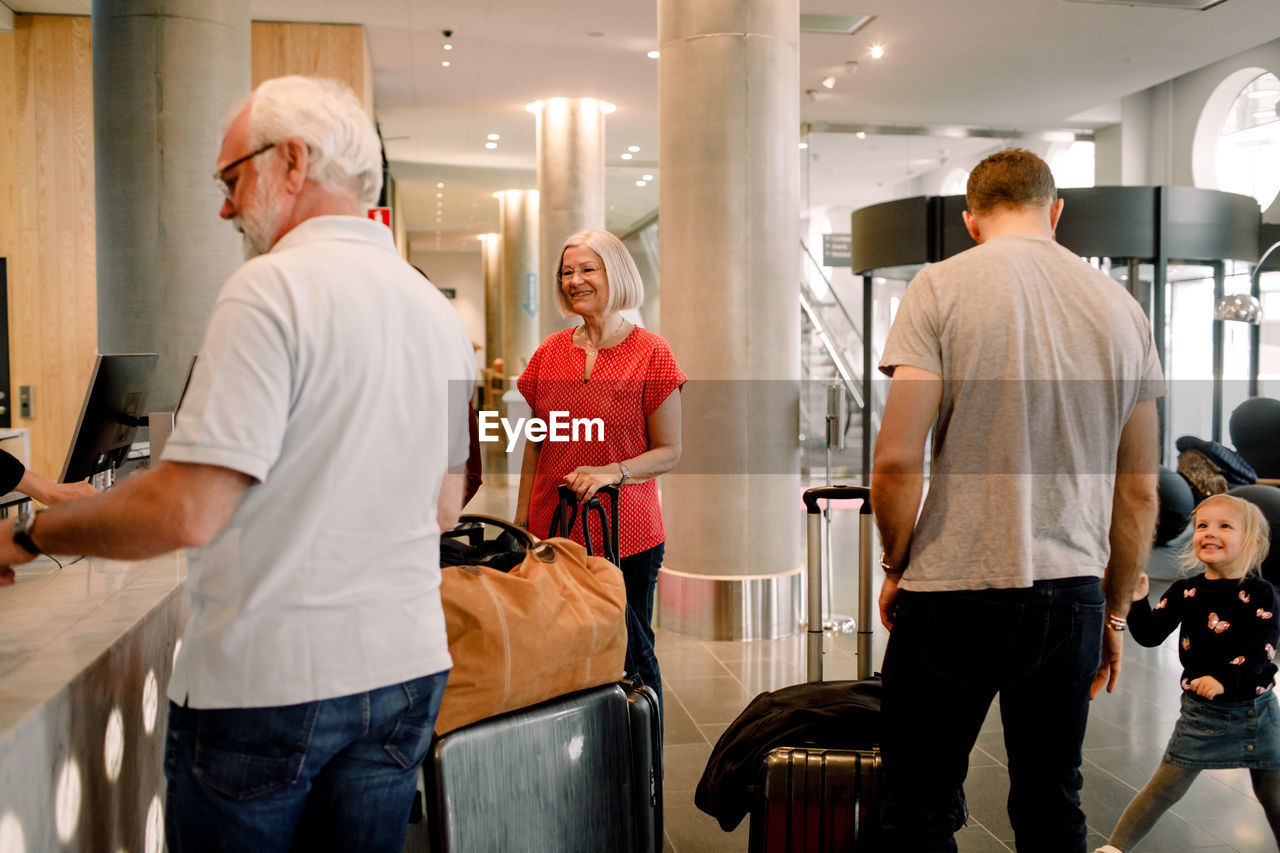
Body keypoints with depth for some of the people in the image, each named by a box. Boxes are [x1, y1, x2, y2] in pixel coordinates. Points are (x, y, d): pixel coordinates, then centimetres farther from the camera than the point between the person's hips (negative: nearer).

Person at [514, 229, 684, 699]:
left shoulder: (651, 352, -3)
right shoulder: (549, 353, 9)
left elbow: (669, 451, -4)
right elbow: (534, 448, 14)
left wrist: (612, 472, -20)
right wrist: (519, 524, 10)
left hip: (627, 537, -3)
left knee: (629, 652, 1)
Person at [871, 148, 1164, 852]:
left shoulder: (942, 286, -5)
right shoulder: (1120, 306, 7)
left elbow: (897, 459, -13)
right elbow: (1139, 494, 9)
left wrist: (896, 567, 3)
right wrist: (1115, 613, 20)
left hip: (954, 591, -4)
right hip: (1073, 597, 4)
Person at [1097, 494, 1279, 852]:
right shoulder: (1185, 592, -3)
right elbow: (1150, 635, -6)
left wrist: (1224, 679, -32)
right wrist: (1137, 600, -22)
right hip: (1202, 712, 0)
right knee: (1165, 788, -1)